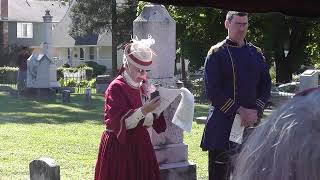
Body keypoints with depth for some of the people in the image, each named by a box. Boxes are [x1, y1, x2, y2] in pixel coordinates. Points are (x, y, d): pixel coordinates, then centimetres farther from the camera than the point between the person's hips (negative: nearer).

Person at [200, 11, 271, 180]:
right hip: (222, 124, -4)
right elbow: (212, 91, -10)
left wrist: (255, 111, -8)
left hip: (250, 122, 5)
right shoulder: (216, 53, -3)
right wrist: (240, 110, -16)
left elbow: (265, 87, 9)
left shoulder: (256, 53, 11)